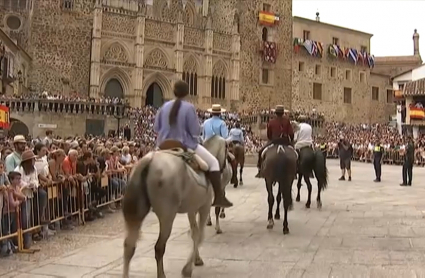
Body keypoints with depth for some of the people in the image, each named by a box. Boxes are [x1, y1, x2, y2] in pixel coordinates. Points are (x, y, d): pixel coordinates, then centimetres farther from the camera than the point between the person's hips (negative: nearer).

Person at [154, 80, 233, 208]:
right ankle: (219, 197, -2)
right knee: (213, 162, 5)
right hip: (186, 146, -5)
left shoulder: (165, 106, 2)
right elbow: (195, 131, -13)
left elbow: (156, 128, 8)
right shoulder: (189, 107, -13)